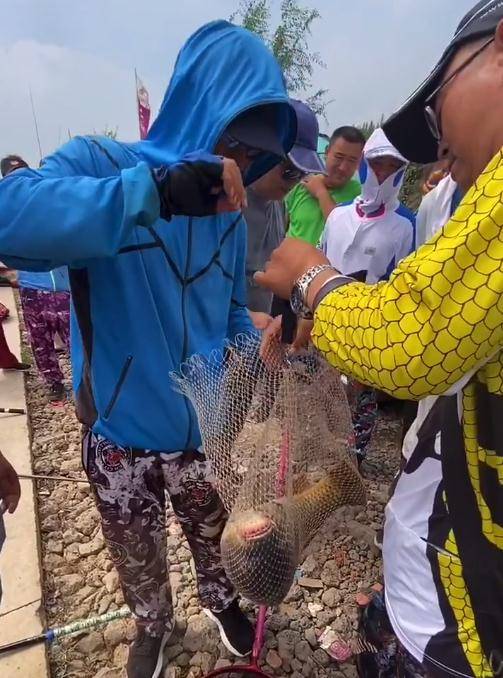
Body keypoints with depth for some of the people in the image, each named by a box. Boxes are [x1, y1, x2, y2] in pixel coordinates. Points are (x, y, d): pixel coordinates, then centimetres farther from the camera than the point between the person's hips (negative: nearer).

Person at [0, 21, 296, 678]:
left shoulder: (229, 212, -2)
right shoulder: (101, 165, -16)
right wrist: (152, 192, -44)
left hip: (206, 431, 3)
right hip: (122, 436, -2)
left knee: (215, 542, 27)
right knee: (140, 563, 25)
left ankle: (221, 603, 60)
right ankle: (153, 625, 58)